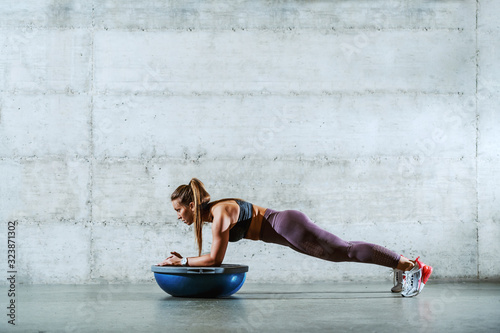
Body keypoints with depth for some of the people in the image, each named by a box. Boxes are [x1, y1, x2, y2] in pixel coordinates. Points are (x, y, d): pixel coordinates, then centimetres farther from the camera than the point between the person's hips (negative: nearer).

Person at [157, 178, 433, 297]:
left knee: (346, 251, -9)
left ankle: (410, 265, -7)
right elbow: (215, 257, 22)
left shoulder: (220, 213, -16)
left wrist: (182, 262, -6)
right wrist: (183, 260, 15)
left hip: (289, 227, -8)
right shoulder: (212, 211, 12)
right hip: (285, 227, 8)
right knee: (344, 250, 13)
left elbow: (216, 259, -14)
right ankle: (402, 264, 21)